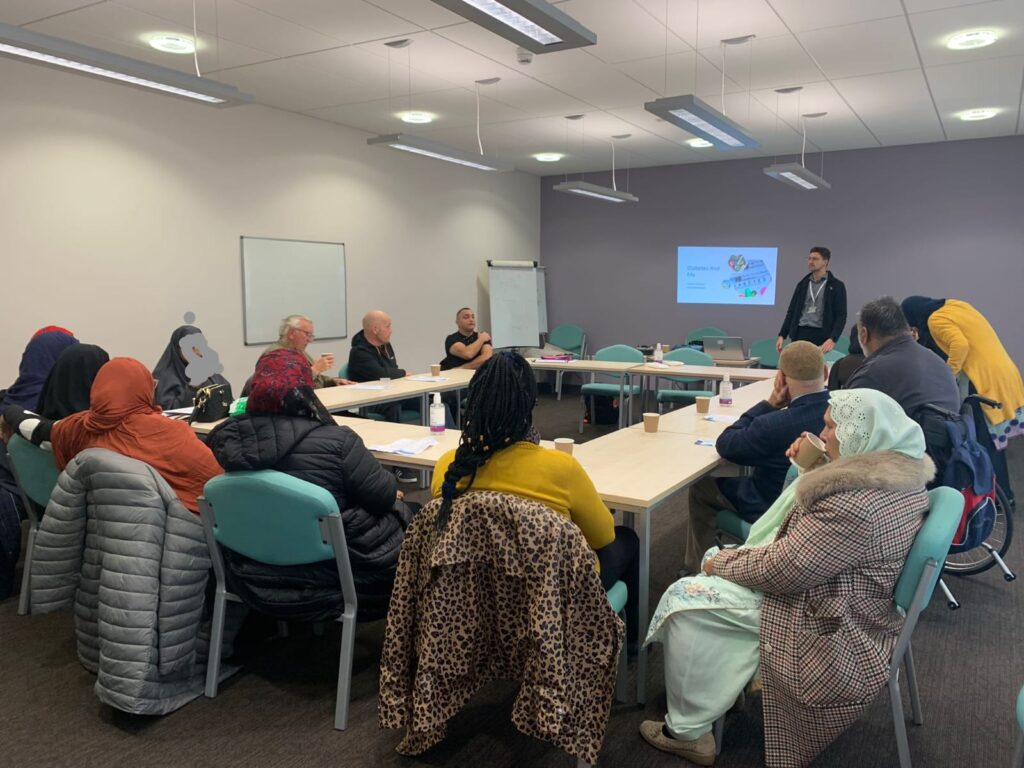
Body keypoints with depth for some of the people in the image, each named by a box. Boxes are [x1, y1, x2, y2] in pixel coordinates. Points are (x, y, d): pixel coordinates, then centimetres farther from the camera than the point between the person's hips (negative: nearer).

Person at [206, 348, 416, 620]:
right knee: (412, 514, 19)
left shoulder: (225, 437, -10)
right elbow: (384, 495, -14)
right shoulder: (335, 441, -25)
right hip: (337, 565, -6)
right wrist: (394, 492, 7)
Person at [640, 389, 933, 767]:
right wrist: (816, 465, 1)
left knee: (685, 598, -7)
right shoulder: (903, 470, -1)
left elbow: (781, 569, -25)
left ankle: (687, 732, 9)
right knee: (710, 583, 15)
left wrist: (720, 562, -8)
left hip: (832, 639, -10)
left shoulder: (855, 504, -32)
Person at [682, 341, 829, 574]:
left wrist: (770, 404, -19)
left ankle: (697, 566, 28)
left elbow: (724, 445, -18)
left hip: (772, 507, -6)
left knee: (700, 487, 14)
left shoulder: (774, 424, -35)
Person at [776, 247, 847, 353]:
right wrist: (782, 335, 3)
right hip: (800, 334, 3)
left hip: (821, 336, -3)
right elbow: (791, 312, 14)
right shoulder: (802, 284, 13)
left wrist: (832, 339, -20)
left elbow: (841, 316, -5)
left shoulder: (836, 285, 1)